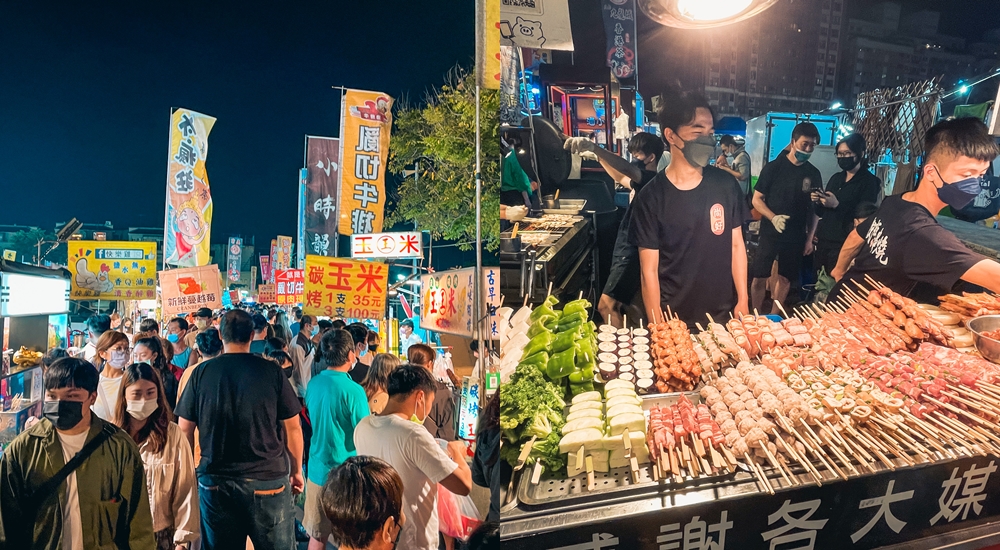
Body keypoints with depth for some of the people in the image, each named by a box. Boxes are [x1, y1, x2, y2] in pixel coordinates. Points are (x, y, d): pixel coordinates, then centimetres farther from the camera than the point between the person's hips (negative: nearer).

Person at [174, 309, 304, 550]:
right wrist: (296, 471, 11)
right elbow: (293, 427, -1)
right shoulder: (271, 371, -6)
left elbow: (185, 429, 5)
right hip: (268, 479, -2)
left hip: (215, 481, 2)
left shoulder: (202, 372, -1)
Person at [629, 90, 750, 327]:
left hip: (723, 313, 3)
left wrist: (742, 300, 3)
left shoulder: (726, 185, -3)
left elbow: (736, 245, 6)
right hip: (674, 318, -3)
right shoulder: (651, 197, -12)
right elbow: (649, 270, -10)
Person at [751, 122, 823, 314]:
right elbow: (757, 199, -4)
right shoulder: (773, 167, -5)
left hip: (796, 235, 3)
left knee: (785, 278, 9)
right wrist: (773, 218, -20)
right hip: (770, 232, -3)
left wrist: (810, 237, 5)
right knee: (760, 277, -4)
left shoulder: (813, 173, 5)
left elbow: (815, 208, 10)